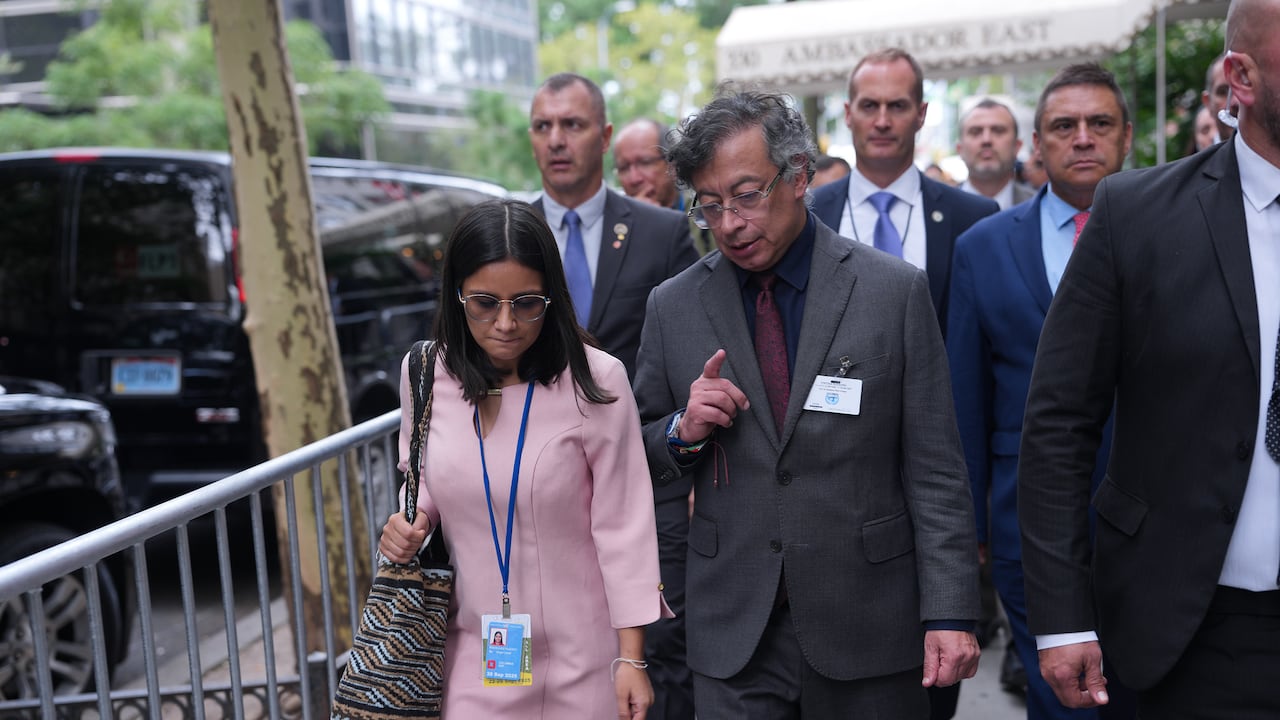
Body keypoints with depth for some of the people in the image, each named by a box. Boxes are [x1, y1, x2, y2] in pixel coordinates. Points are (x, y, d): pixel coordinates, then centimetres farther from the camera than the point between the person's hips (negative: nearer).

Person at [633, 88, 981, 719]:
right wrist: (684, 430, -12)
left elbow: (934, 471, -4)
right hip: (732, 634, 2)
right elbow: (638, 461, 10)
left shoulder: (895, 291, -4)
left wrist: (949, 613, -9)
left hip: (867, 630, -1)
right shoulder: (673, 306, 2)